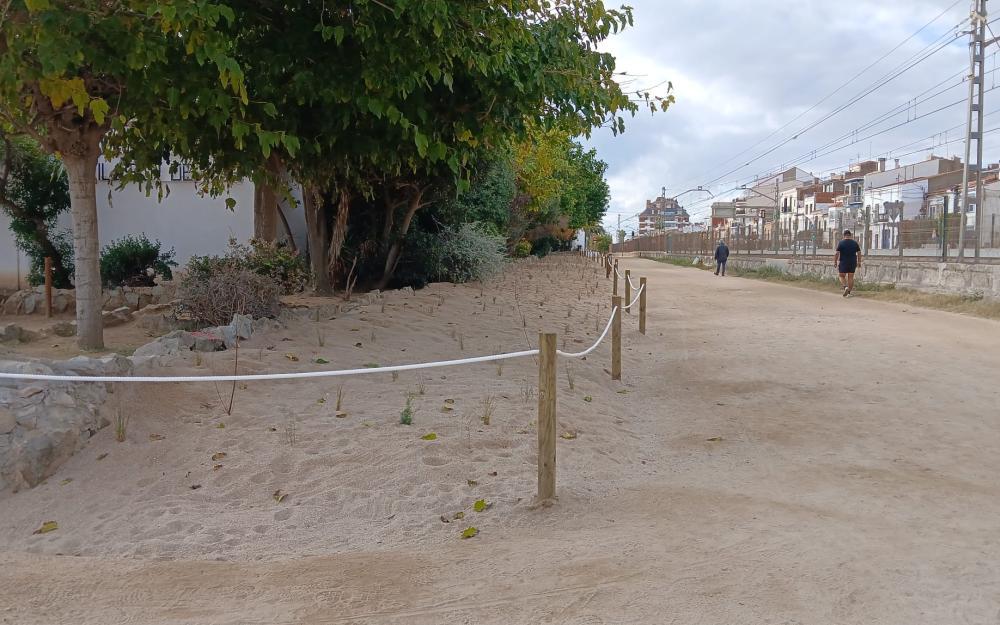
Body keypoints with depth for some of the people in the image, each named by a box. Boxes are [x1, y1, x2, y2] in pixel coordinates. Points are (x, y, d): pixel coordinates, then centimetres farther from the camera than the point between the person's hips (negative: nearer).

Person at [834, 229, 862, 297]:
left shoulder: (841, 243, -7)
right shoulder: (855, 243, 3)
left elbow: (837, 253, -12)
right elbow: (859, 253, 3)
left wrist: (835, 261, -4)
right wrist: (859, 262, 11)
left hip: (843, 263, -3)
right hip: (853, 263, 3)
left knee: (842, 276, 8)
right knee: (851, 277, 8)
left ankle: (845, 287, -17)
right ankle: (849, 292, 7)